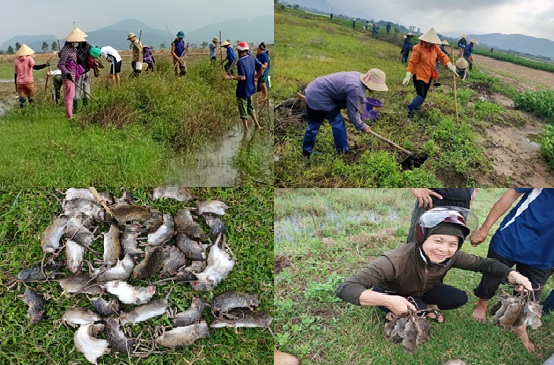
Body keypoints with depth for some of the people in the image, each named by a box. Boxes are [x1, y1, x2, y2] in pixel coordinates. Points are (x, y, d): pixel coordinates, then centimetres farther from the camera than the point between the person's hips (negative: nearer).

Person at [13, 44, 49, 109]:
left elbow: (15, 74, 12)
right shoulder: (29, 58, -1)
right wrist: (46, 64, -24)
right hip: (28, 82, -2)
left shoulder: (16, 60, 10)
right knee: (30, 98, 11)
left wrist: (16, 86, 18)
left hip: (19, 83, 3)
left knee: (22, 99, 4)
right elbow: (35, 67, -20)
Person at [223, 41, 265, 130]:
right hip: (250, 88, 8)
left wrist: (230, 77, -20)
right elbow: (262, 67, 1)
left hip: (242, 90, -7)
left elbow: (242, 77, -25)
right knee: (250, 107, 26)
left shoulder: (240, 62, -21)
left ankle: (246, 130, 15)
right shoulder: (252, 58, 1)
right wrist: (256, 77, 11)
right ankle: (257, 125, 28)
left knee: (243, 111, 7)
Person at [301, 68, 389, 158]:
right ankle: (343, 152, 14)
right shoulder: (356, 89, -23)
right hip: (319, 97, -10)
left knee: (313, 124, 19)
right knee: (338, 123, 3)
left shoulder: (358, 77, 7)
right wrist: (362, 127, 3)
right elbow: (352, 113, -12)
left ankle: (306, 152, 30)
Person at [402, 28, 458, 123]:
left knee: (424, 94, 16)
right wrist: (408, 76, -24)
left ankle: (415, 107, 37)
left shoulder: (435, 47, -1)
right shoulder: (418, 48, -18)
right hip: (419, 75, -7)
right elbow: (412, 62, -17)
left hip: (429, 75, 7)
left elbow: (442, 56, 6)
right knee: (421, 95, -17)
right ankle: (410, 112, -4)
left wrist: (450, 66, -7)